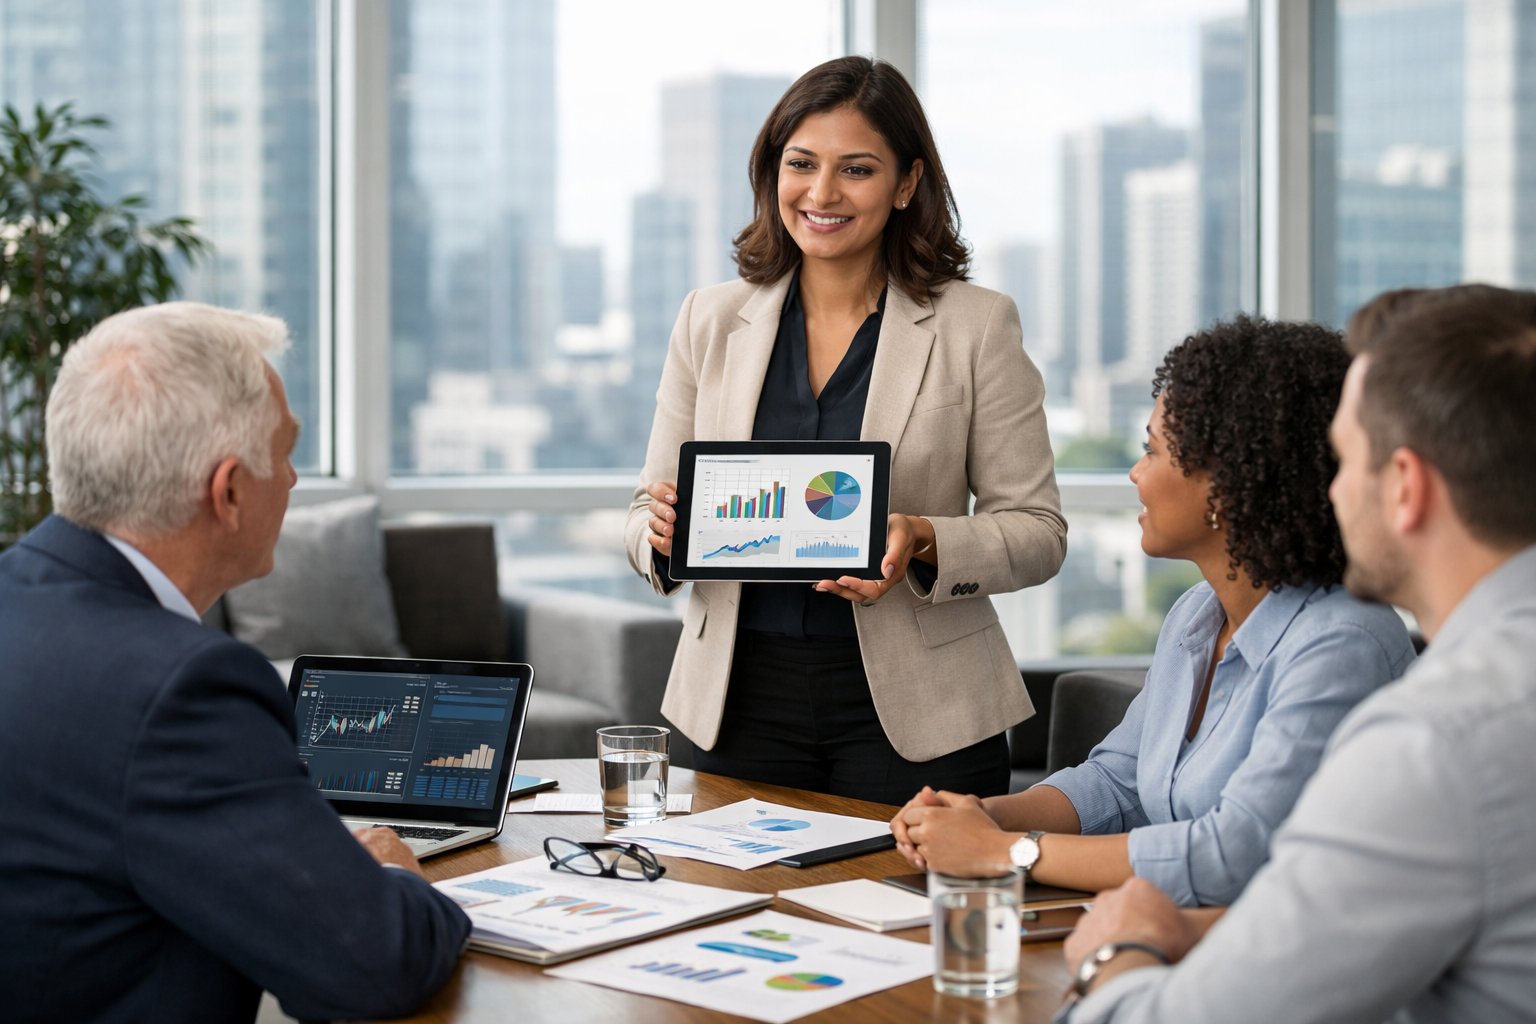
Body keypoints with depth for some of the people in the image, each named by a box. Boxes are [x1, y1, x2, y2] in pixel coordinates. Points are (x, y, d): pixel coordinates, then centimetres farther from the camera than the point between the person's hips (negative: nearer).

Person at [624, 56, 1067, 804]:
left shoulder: (976, 326, -3)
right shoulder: (710, 319, 6)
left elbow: (1037, 531, -2)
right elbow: (648, 515, 10)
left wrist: (923, 543, -21)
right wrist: (665, 530, -14)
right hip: (741, 700, 3)